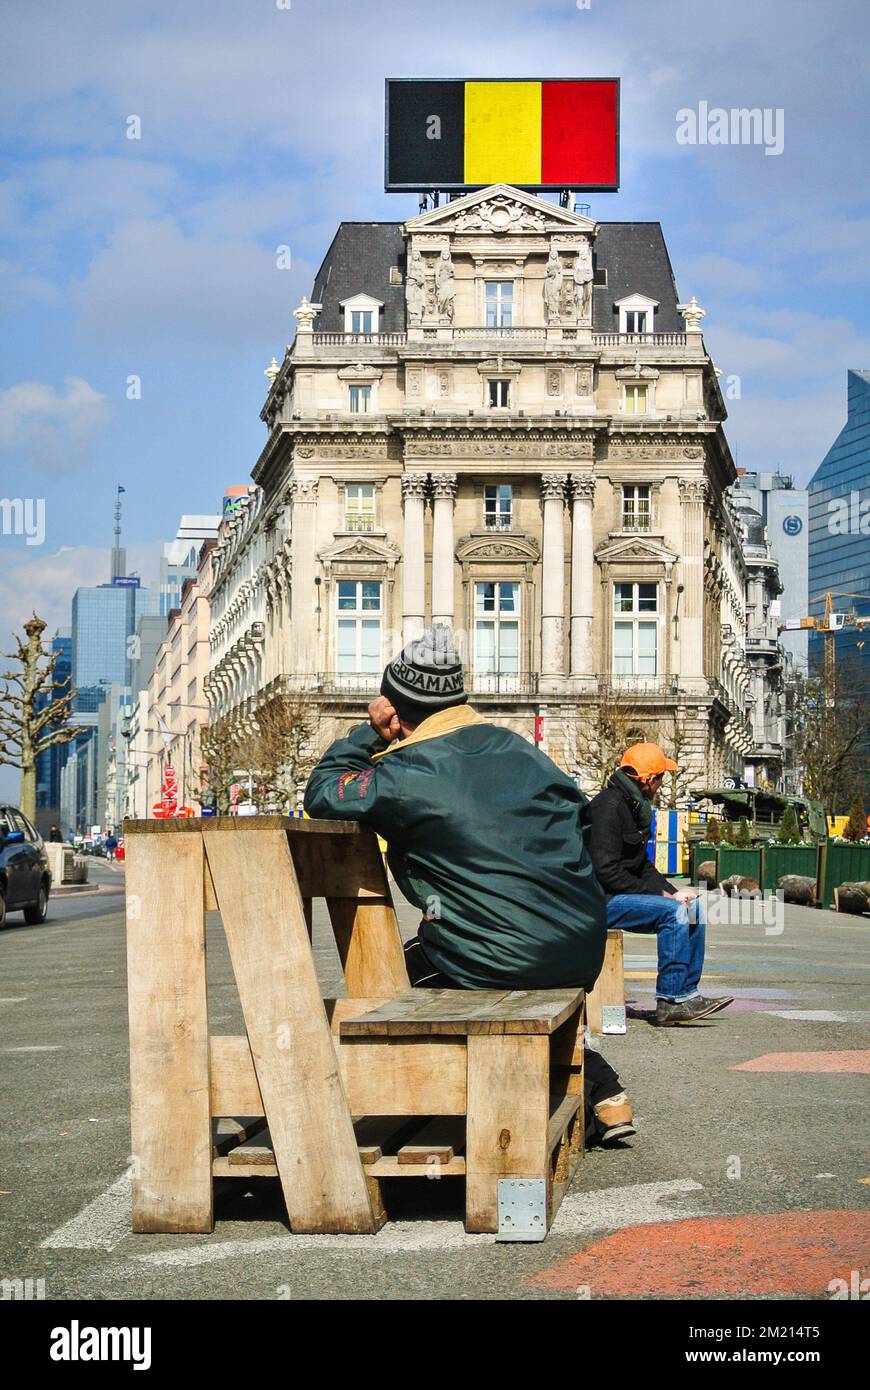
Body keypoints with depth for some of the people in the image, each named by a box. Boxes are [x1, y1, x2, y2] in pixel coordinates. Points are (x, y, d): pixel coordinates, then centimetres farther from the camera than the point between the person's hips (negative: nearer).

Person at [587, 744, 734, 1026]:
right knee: (673, 911, -23)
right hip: (600, 899, -10)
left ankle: (687, 992, 4)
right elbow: (607, 871, -24)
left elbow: (642, 864, 19)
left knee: (693, 906, 4)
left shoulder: (634, 806, 16)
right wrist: (660, 894, -17)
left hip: (623, 893, 10)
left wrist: (669, 890, 0)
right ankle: (670, 1001, -19)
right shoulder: (608, 807, -18)